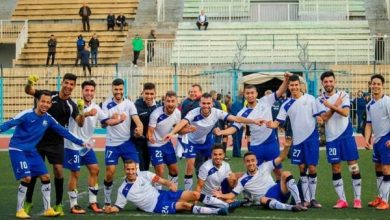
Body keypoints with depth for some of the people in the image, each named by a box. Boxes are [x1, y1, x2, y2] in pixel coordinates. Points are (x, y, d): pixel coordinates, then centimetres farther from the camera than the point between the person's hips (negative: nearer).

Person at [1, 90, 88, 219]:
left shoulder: (48, 119, 1)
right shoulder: (26, 114, -18)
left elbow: (63, 131, 10)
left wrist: (79, 142, 13)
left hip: (31, 151, 7)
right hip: (17, 150, -7)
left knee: (45, 177, 3)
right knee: (26, 178, -16)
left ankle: (47, 209, 15)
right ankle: (19, 210, -1)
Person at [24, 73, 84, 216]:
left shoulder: (71, 105, -4)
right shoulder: (49, 95, -6)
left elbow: (80, 123, -18)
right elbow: (28, 91, -14)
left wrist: (82, 113, -40)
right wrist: (29, 83, -37)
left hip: (56, 143, 0)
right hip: (39, 140, 0)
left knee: (59, 170, -8)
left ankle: (58, 205, 4)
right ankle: (28, 202, 19)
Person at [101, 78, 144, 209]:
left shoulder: (129, 104, 0)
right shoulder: (106, 104, -1)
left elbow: (136, 119, -13)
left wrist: (139, 128, -36)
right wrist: (112, 119, -31)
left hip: (127, 142, 1)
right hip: (112, 144, 0)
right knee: (110, 173, -3)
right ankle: (107, 201, 13)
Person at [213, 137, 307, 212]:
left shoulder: (264, 167, 10)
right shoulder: (243, 180, 8)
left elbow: (281, 158, 7)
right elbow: (232, 194, 5)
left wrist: (286, 147, -10)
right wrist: (222, 196, -15)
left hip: (280, 192, 3)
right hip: (268, 199, -3)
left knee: (285, 174, -22)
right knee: (262, 199, -40)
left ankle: (299, 203, -32)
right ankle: (290, 207, -56)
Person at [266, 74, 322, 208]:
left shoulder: (310, 99, -2)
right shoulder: (286, 105, 5)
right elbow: (278, 122, 1)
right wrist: (272, 124, -20)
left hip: (311, 138, -3)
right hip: (297, 140, 3)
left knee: (312, 168, -2)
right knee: (302, 169, 5)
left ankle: (313, 198, 11)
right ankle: (306, 200, 11)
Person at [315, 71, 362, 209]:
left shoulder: (343, 95, 1)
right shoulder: (320, 100, 4)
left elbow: (345, 113, -15)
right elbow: (324, 117, -9)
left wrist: (332, 106, -26)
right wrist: (336, 106, -16)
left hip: (347, 135, -2)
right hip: (331, 138, 2)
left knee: (353, 167, -3)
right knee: (336, 169, 4)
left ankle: (357, 199, 4)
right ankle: (342, 200, 12)